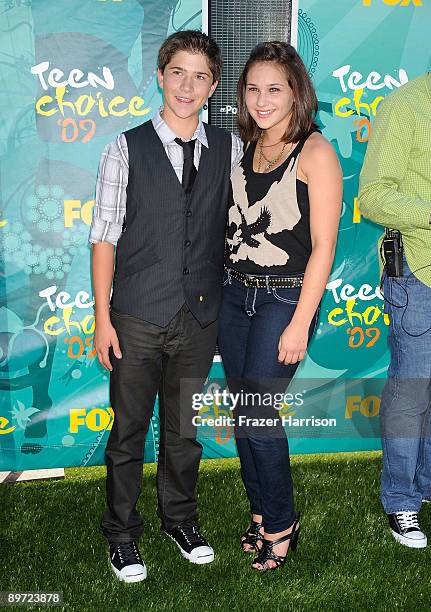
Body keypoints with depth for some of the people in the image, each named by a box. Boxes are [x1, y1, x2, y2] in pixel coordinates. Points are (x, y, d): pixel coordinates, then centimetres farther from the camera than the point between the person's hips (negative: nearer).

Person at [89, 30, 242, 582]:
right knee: (128, 430, 8)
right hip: (138, 319, -2)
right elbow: (104, 237, -3)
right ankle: (121, 532, 27)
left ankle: (180, 519, 36)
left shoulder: (229, 149, 4)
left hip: (200, 318, 2)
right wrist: (102, 318, -6)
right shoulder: (127, 150, -4)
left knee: (185, 430, 16)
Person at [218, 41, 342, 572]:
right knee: (242, 412, 10)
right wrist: (220, 287, 7)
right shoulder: (246, 149, 11)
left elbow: (323, 247, -12)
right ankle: (261, 513, 29)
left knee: (258, 413, -6)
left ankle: (281, 523, 16)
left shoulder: (315, 152, -9)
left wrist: (299, 325, -15)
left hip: (285, 297, -6)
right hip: (235, 294, 6)